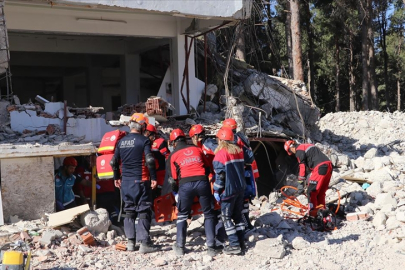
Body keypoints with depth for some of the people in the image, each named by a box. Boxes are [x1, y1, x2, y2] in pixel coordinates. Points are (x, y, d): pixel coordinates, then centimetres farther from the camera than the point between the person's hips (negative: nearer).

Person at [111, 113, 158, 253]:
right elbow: (149, 160, -18)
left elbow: (114, 162, 12)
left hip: (126, 181, 5)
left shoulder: (121, 141, 8)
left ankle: (130, 242, 17)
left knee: (129, 210, 14)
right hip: (140, 181, -5)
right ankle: (144, 243, -3)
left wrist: (116, 178, 23)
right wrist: (153, 177, -11)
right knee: (143, 210, 0)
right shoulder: (144, 140, -9)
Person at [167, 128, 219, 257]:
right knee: (209, 214, 12)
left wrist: (175, 190, 27)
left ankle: (180, 246, 18)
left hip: (185, 184, -1)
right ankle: (211, 247, 8)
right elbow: (208, 166, 21)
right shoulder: (197, 149, 19)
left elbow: (173, 177, 12)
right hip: (202, 182, 1)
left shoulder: (173, 155, 13)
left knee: (182, 215, 17)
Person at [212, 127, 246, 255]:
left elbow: (220, 175, -15)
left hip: (228, 190, -7)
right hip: (240, 188, 7)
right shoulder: (238, 151, 7)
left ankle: (235, 246, 0)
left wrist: (216, 190, -8)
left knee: (227, 218, 2)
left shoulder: (221, 153, -14)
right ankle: (241, 243, 17)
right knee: (238, 215, 16)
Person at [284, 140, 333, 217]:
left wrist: (301, 180, 1)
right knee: (321, 192, 18)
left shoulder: (299, 150, 0)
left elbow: (303, 166, -6)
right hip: (328, 165, 9)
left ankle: (312, 214, -5)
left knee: (311, 191, -4)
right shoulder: (307, 146, 29)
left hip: (320, 167, -9)